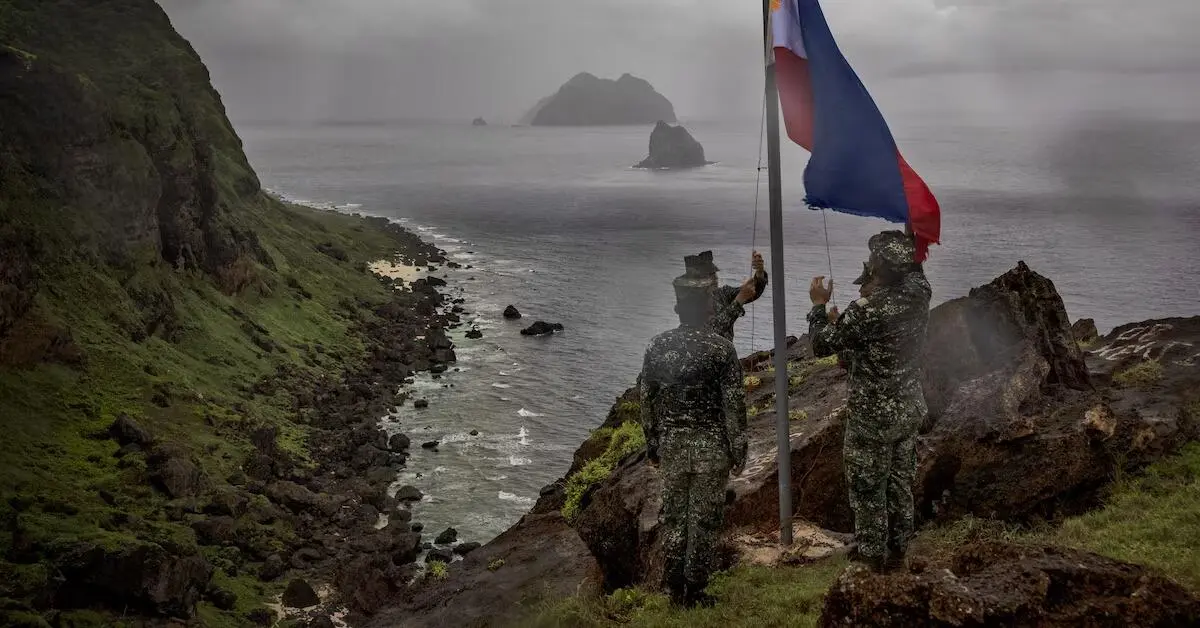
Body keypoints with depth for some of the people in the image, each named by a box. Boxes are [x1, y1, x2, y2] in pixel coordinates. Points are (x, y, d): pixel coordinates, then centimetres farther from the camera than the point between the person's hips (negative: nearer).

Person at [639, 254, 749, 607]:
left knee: (673, 515, 15)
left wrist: (652, 445, 14)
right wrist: (739, 451, -2)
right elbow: (734, 405, -12)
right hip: (711, 446, -3)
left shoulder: (657, 347, -3)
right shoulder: (721, 348, -13)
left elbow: (648, 401, 3)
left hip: (671, 445, 3)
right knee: (705, 519, 7)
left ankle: (674, 586, 23)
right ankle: (694, 591, 13)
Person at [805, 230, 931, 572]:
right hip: (909, 410, 7)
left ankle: (873, 553, 20)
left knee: (867, 486, 9)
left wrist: (818, 305, -1)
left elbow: (821, 344, -15)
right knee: (901, 480, 19)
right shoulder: (918, 298, -5)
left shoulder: (868, 311, -26)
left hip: (872, 416, -7)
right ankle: (898, 548, 32)